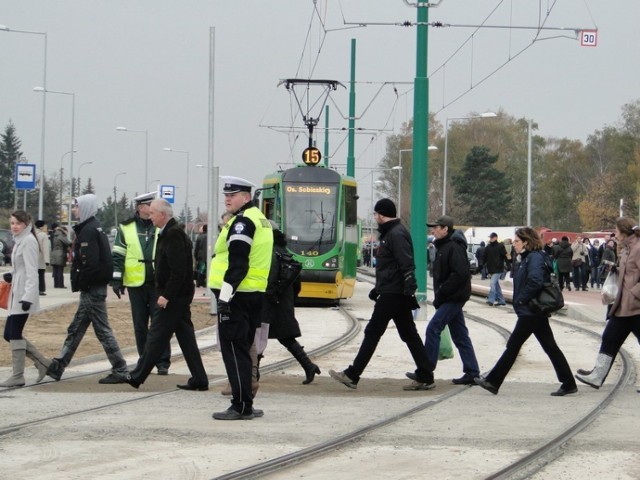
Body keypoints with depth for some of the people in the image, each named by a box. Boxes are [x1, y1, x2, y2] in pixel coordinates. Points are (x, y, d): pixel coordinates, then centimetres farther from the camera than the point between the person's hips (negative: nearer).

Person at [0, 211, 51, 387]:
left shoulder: (28, 241, -12)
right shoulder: (19, 240, 17)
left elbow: (31, 271, -18)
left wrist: (28, 296, -25)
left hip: (24, 295, -10)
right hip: (16, 294, 10)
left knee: (14, 334, -7)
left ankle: (18, 376, -2)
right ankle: (42, 363, 15)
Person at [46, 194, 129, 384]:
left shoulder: (88, 231, -16)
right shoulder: (94, 228, 15)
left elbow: (90, 263, -24)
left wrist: (81, 283, -14)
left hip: (92, 289, -10)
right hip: (95, 288, 10)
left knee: (102, 329, -6)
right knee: (76, 329, 14)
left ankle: (120, 370, -3)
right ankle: (57, 367, 21)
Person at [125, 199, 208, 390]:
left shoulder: (173, 234, -18)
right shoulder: (171, 232, 14)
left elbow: (178, 270, -24)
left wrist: (166, 295, -22)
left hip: (174, 297, -10)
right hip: (179, 296, 10)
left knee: (156, 337, -3)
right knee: (186, 337, 10)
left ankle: (137, 377, 3)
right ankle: (199, 380, 11)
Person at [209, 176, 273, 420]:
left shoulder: (242, 222, -14)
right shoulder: (260, 219, 18)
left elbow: (237, 264, -21)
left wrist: (224, 297, -22)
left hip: (237, 296, -10)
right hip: (255, 294, 10)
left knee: (233, 351, -7)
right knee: (243, 349, 15)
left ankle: (241, 406, -8)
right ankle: (245, 404, 18)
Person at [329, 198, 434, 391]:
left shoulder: (396, 234, -14)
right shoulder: (390, 233, 18)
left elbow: (407, 266, -23)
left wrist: (410, 292, -27)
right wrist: (378, 288, 29)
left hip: (392, 295, -10)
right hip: (393, 293, 10)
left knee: (373, 332, -6)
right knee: (409, 334, 9)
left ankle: (352, 375, -2)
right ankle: (425, 377, 9)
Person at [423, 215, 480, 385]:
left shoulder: (454, 247, -15)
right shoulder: (443, 246, 17)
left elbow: (460, 274, -25)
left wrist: (441, 294, -21)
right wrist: (439, 296, 11)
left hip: (454, 298, -10)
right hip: (449, 299, 10)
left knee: (433, 329, -12)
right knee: (460, 335, 10)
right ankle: (472, 373, 12)